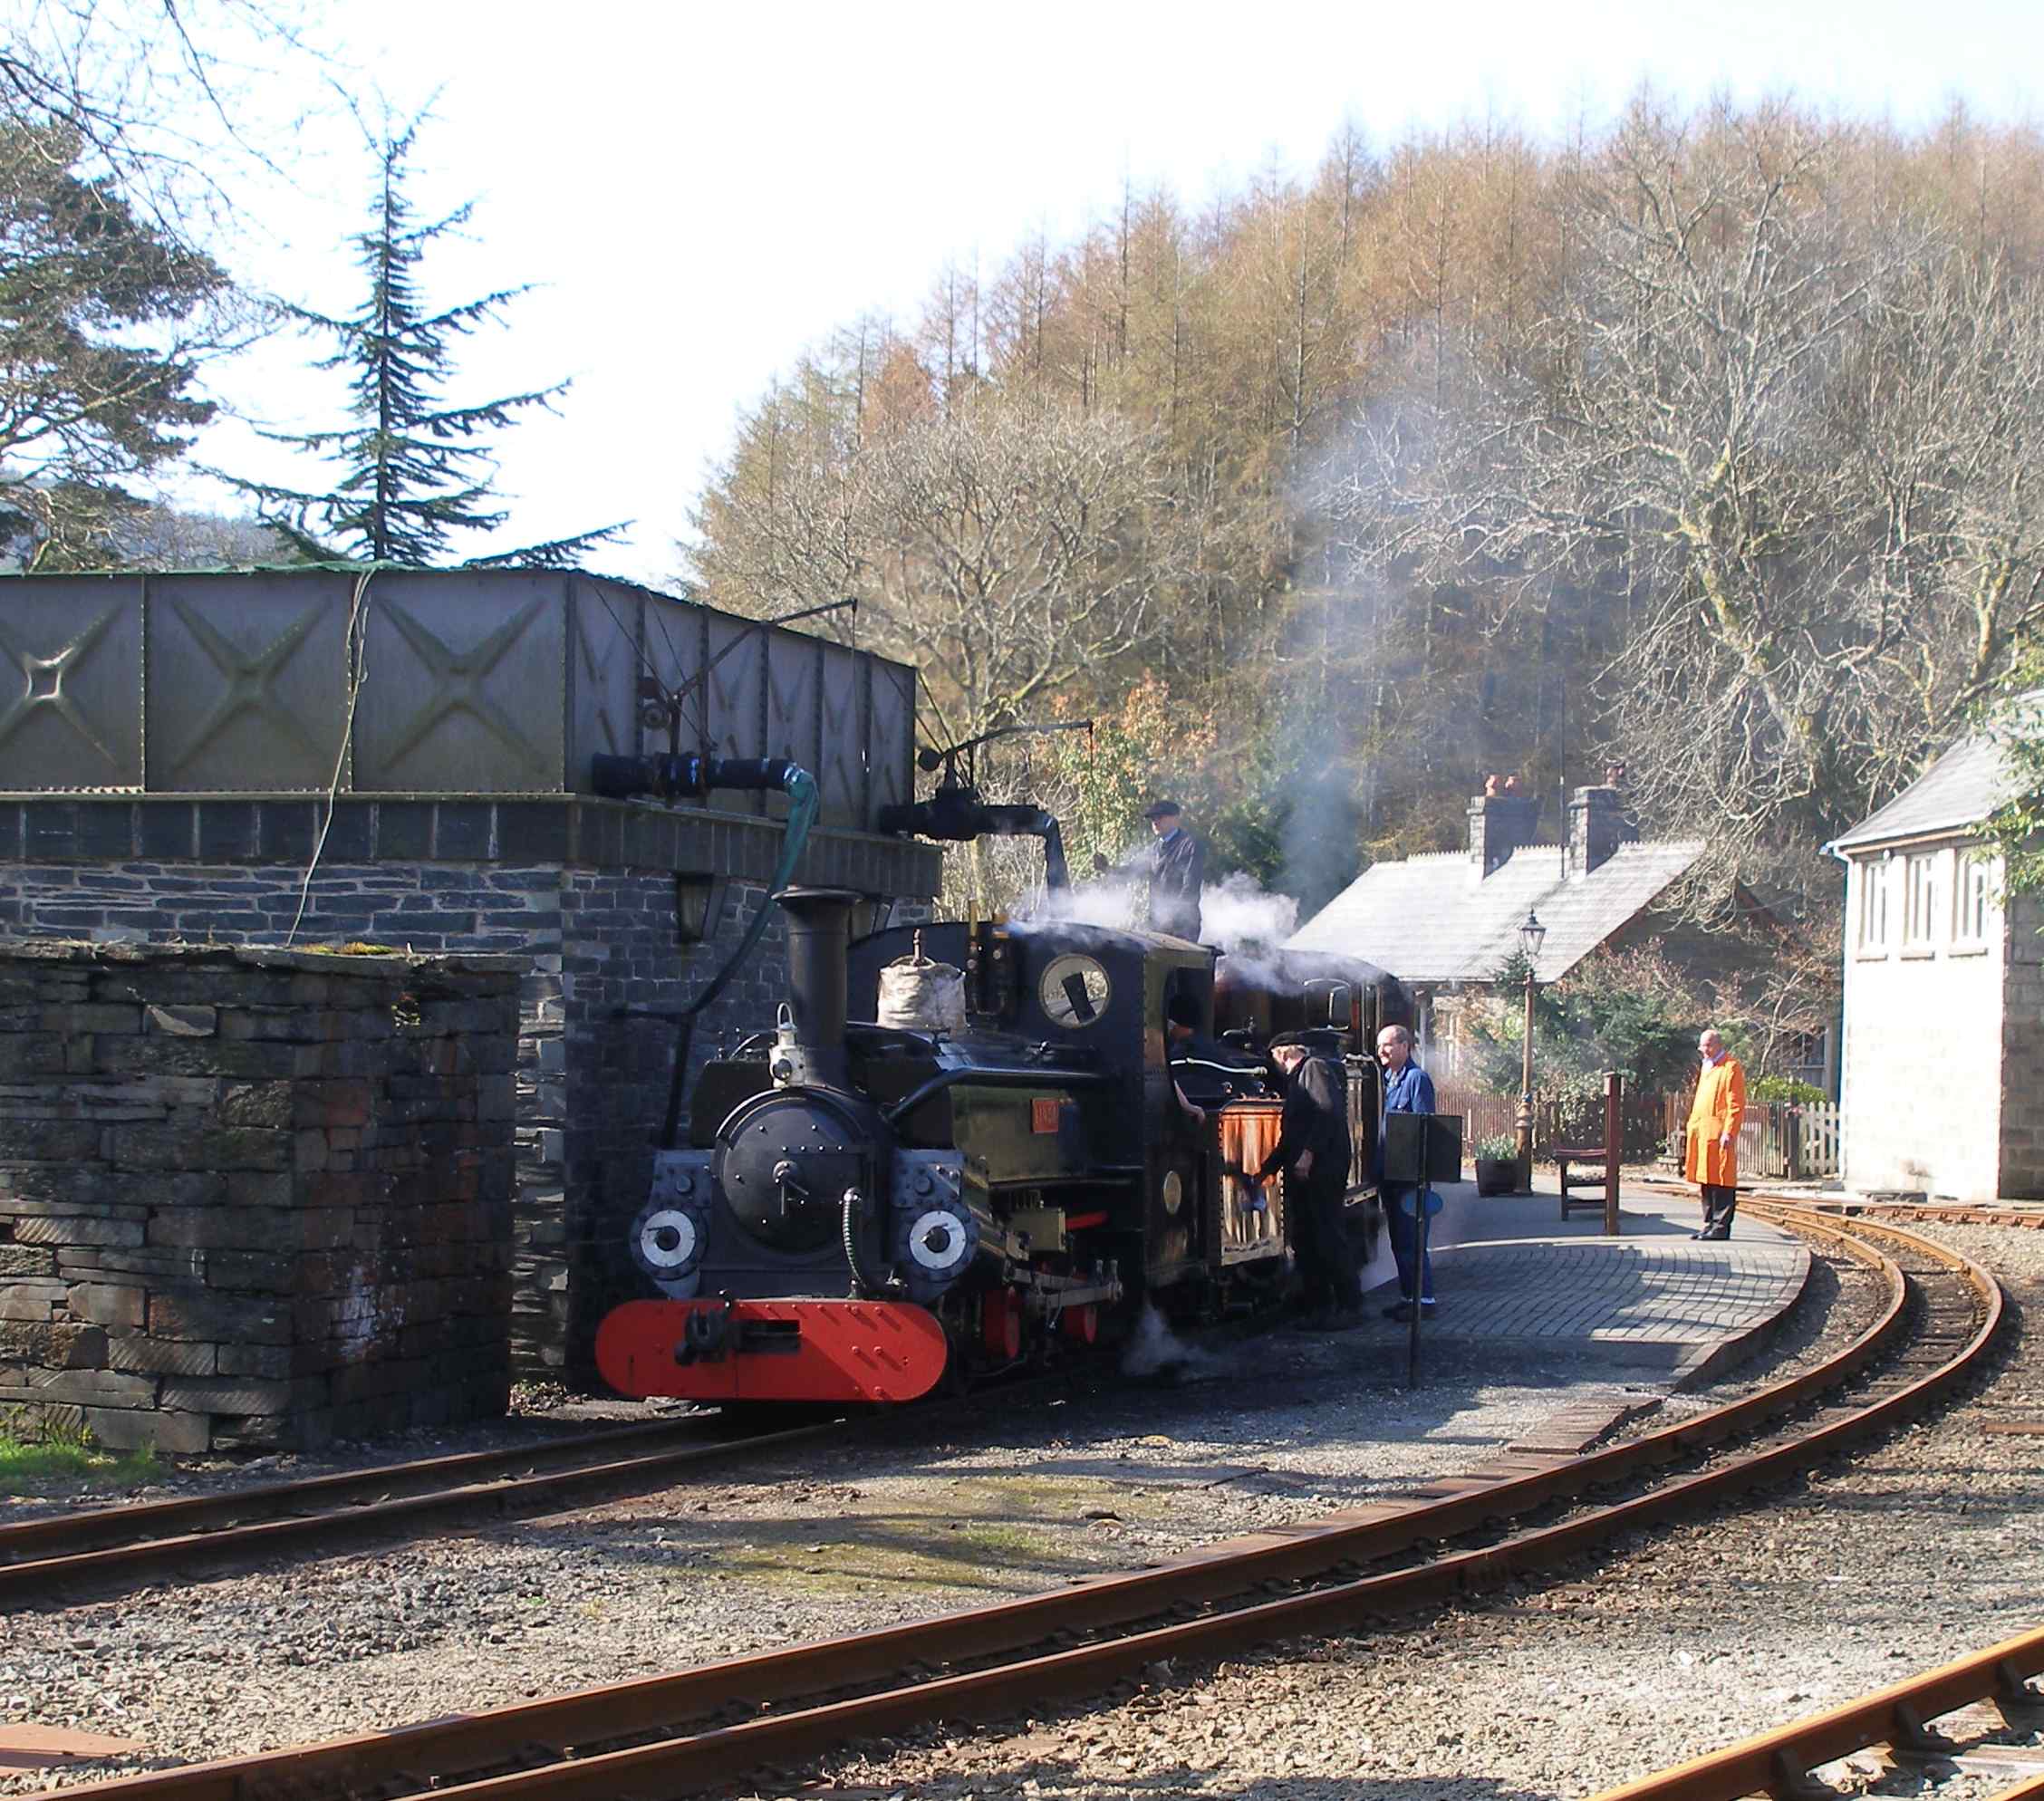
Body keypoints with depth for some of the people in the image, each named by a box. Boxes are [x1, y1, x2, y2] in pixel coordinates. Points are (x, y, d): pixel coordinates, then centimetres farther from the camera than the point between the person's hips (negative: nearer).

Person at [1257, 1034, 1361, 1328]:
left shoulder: (1315, 1068, -3)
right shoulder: (1296, 1080, 26)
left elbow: (1328, 1112, -18)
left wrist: (1308, 1152, -24)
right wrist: (1267, 1169, 31)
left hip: (1321, 1168, -10)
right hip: (1300, 1171, 10)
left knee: (1328, 1236, -10)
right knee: (1305, 1240, 7)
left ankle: (1349, 1306, -9)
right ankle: (1318, 1306, 10)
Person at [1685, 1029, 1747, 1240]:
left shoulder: (1731, 1067, -5)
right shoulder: (1707, 1067, 22)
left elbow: (1736, 1104, -11)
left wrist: (1729, 1132, -18)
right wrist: (1693, 1127, 19)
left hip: (1718, 1134, -9)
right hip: (1701, 1133, 9)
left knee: (1721, 1182, -7)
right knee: (1706, 1182, 10)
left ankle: (1721, 1227, -6)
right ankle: (1709, 1225, 15)